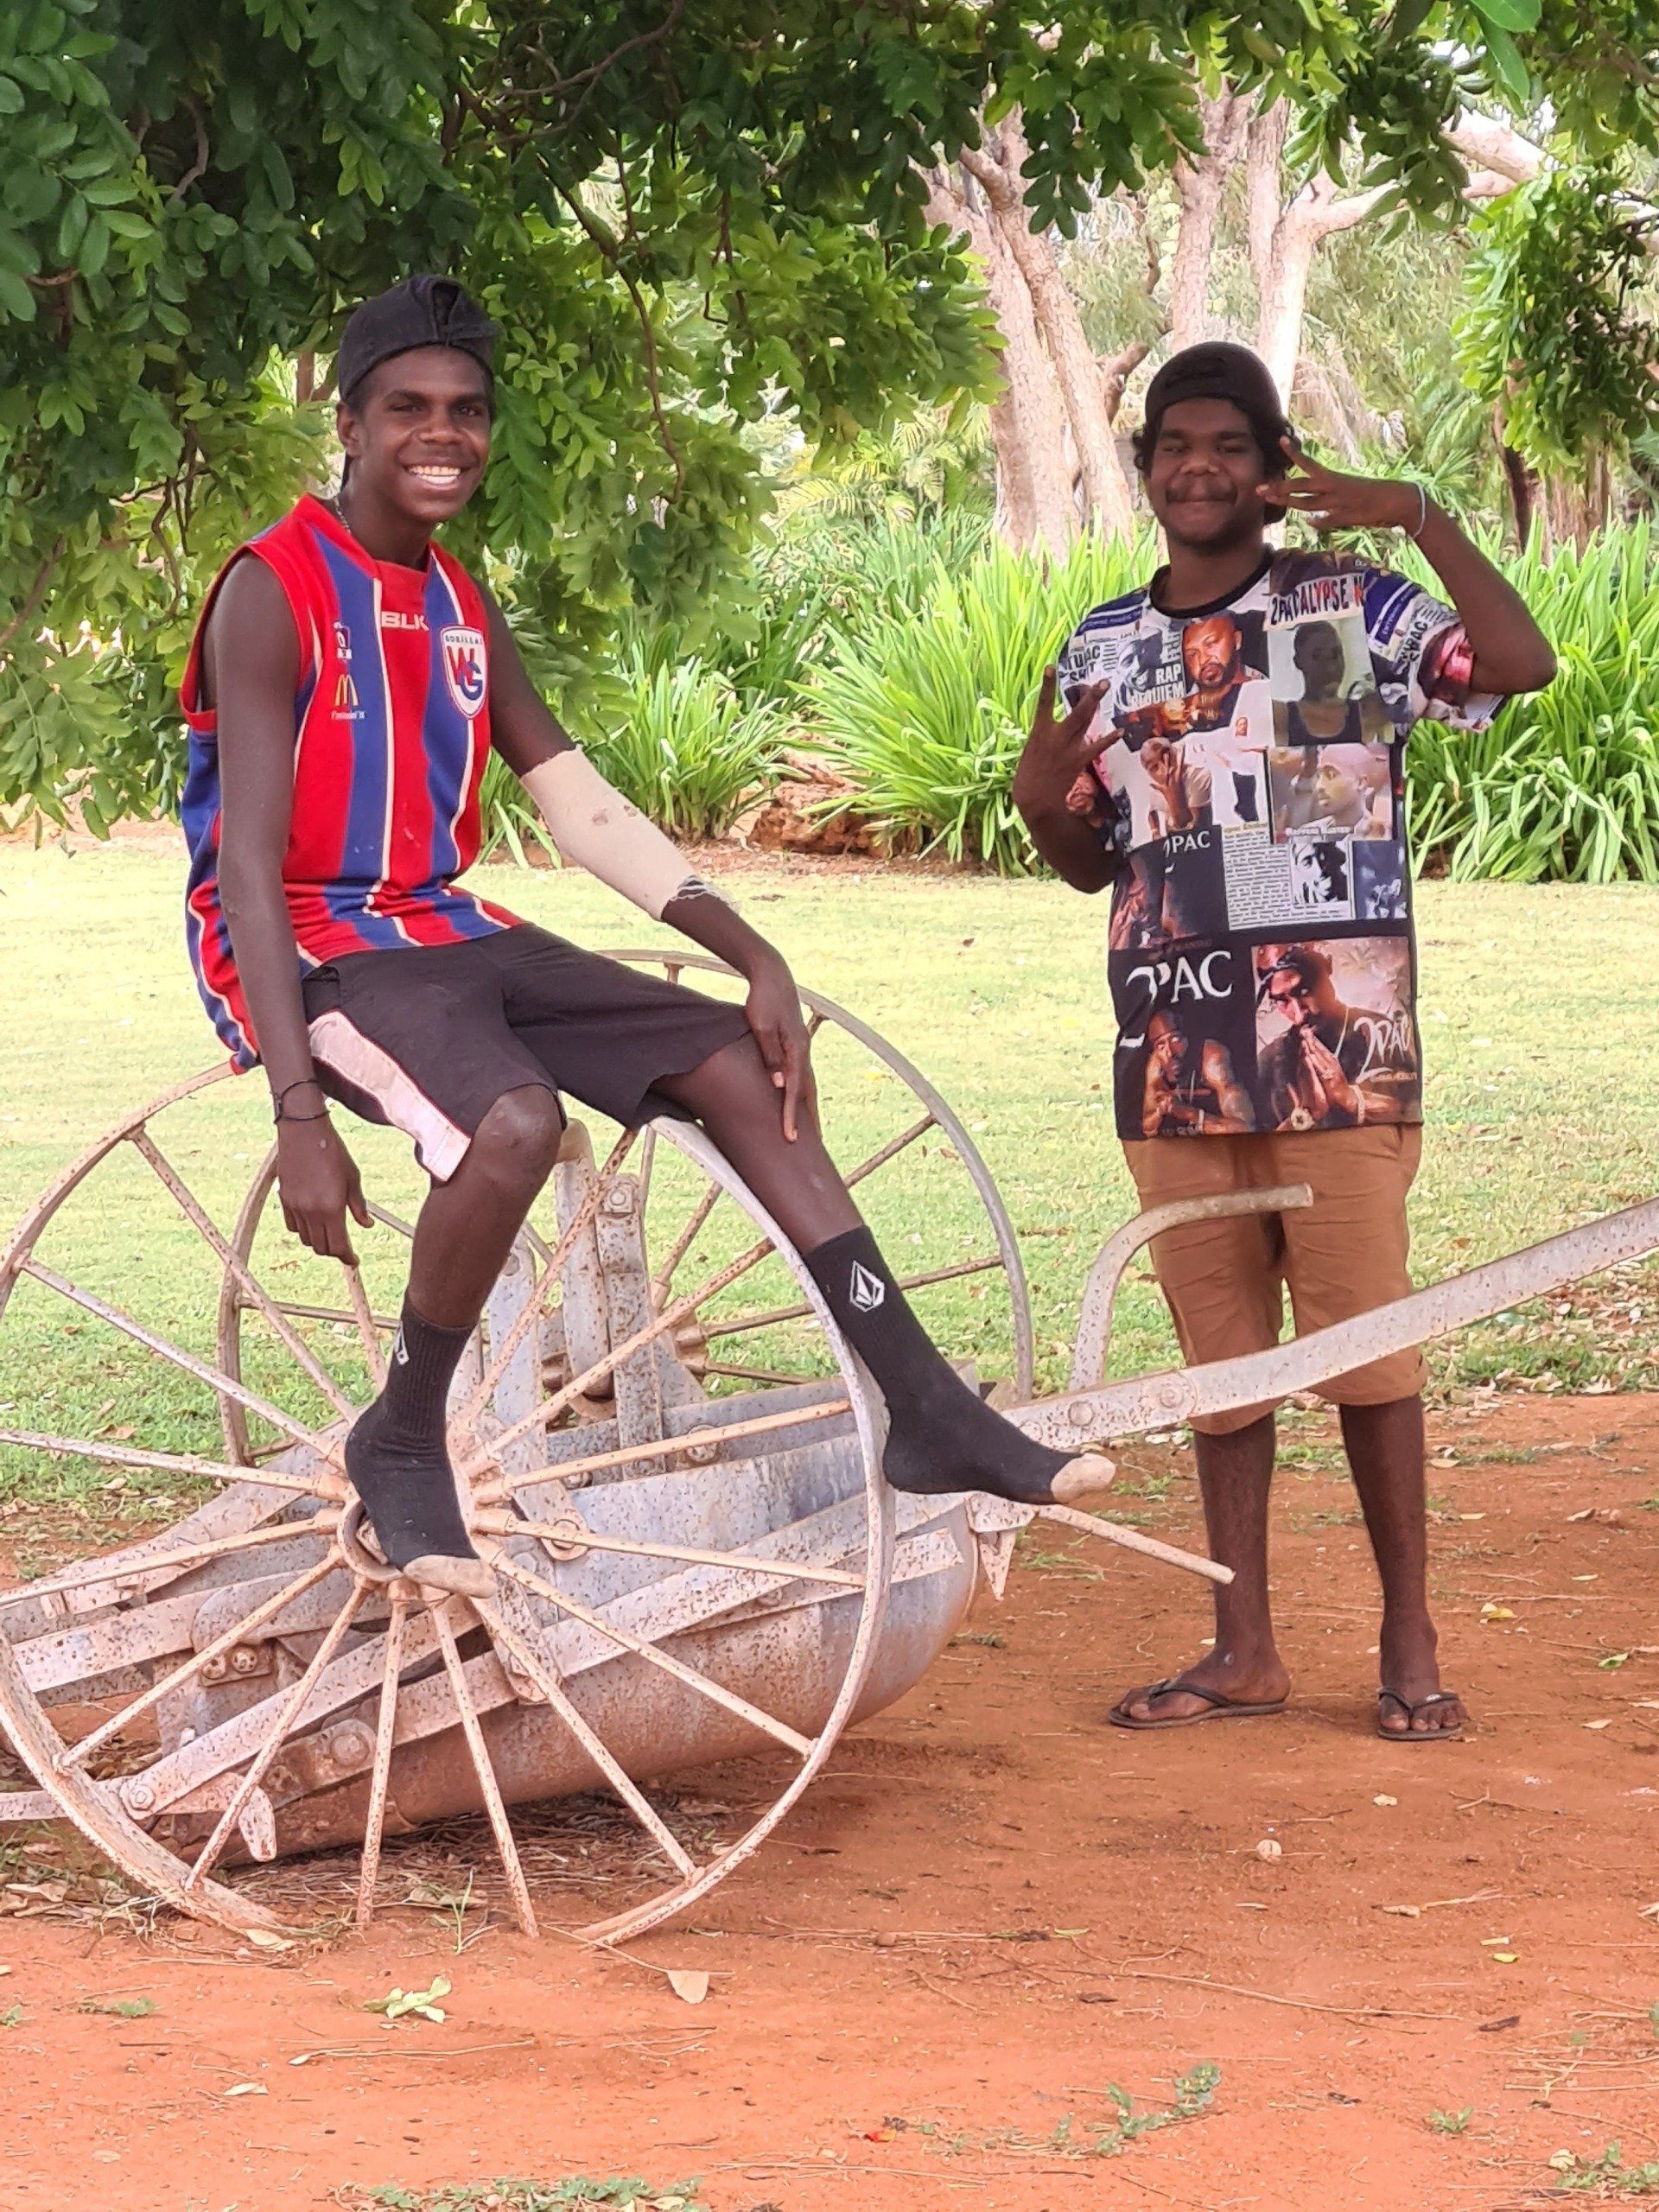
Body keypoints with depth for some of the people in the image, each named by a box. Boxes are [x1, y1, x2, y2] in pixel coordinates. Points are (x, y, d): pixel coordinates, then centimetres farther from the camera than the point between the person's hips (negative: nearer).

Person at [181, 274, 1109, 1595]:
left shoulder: (462, 612, 12)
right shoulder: (276, 594, -13)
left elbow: (585, 811, 11)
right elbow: (249, 863, -21)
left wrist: (755, 955, 0)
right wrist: (300, 1112, -29)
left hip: (449, 930, 8)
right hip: (315, 949, -8)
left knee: (743, 1066, -2)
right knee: (515, 1123, -35)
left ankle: (928, 1415, 1)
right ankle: (402, 1442, -13)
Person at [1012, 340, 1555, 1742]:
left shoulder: (1352, 607, -2)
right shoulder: (1100, 651, 12)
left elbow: (1523, 666, -17)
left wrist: (1417, 515, -20)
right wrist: (1043, 805, -2)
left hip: (1336, 1042, -4)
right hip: (1175, 1046, 4)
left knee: (1364, 1339, -2)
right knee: (1218, 1349, 9)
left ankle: (1411, 1643, 8)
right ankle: (1244, 1651, 16)